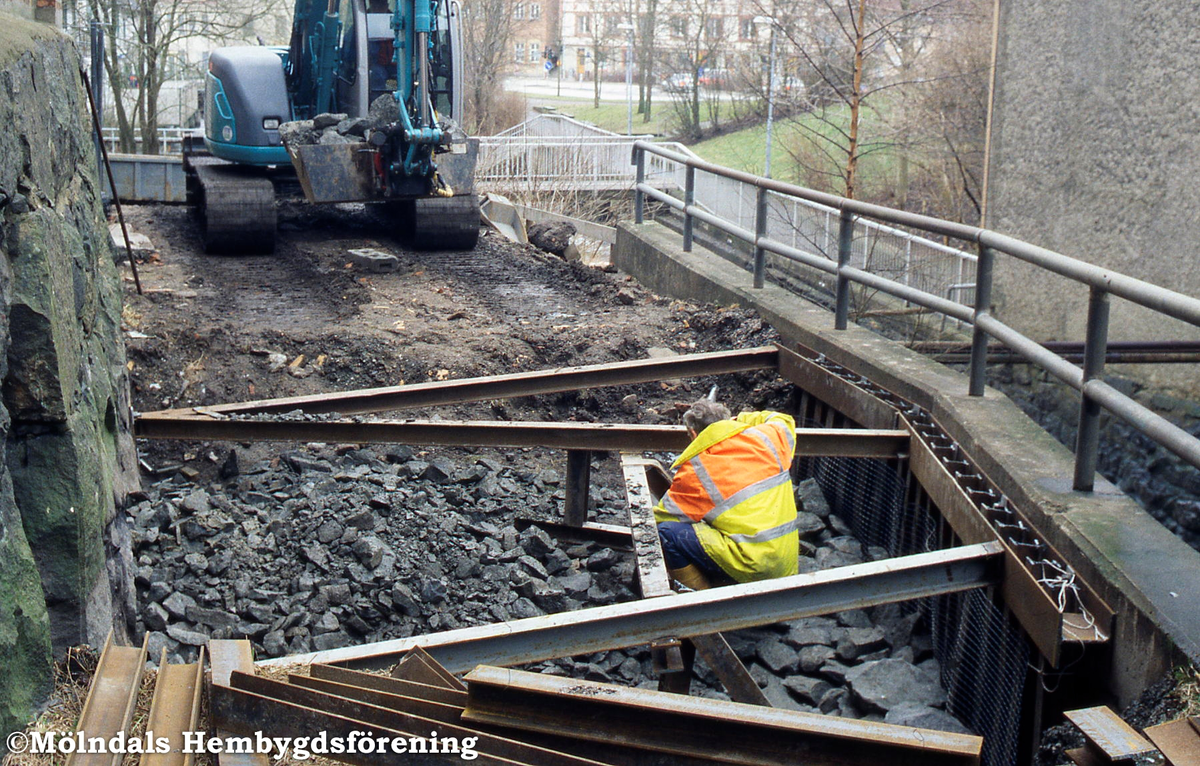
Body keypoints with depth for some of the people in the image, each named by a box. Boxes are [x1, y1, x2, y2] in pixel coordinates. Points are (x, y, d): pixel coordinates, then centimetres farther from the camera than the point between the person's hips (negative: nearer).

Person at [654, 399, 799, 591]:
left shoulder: (696, 469, -8)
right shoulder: (767, 438, 4)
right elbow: (784, 421, 29)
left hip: (752, 569, -7)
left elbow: (660, 517, 0)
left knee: (667, 532, -9)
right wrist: (737, 421, 35)